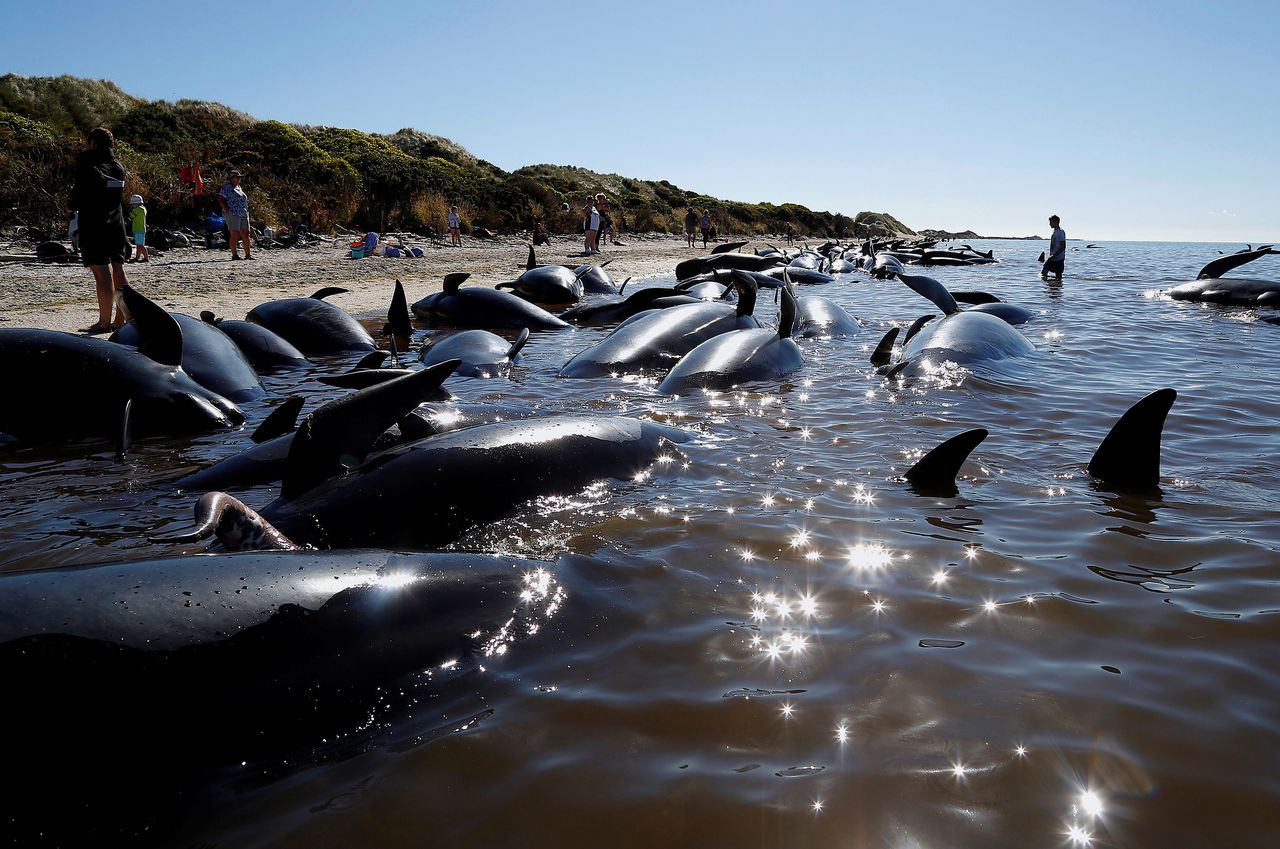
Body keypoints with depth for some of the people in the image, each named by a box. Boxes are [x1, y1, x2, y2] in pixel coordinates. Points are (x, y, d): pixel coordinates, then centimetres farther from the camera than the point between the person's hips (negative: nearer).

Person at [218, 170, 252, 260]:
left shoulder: (238, 187, 20)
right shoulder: (227, 188, -4)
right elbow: (221, 199, -9)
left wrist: (246, 210, 16)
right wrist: (227, 210, -16)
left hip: (243, 214, 8)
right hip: (233, 214, -8)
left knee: (246, 234, 4)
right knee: (234, 235, -6)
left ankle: (247, 254, 8)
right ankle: (234, 255, -3)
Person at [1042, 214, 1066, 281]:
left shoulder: (1061, 232, -14)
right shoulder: (1054, 231, 15)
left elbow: (1063, 247, -19)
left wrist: (1054, 255, -24)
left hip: (1059, 259, -9)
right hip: (1052, 258, 9)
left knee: (1058, 277, -2)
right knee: (1043, 273, -2)